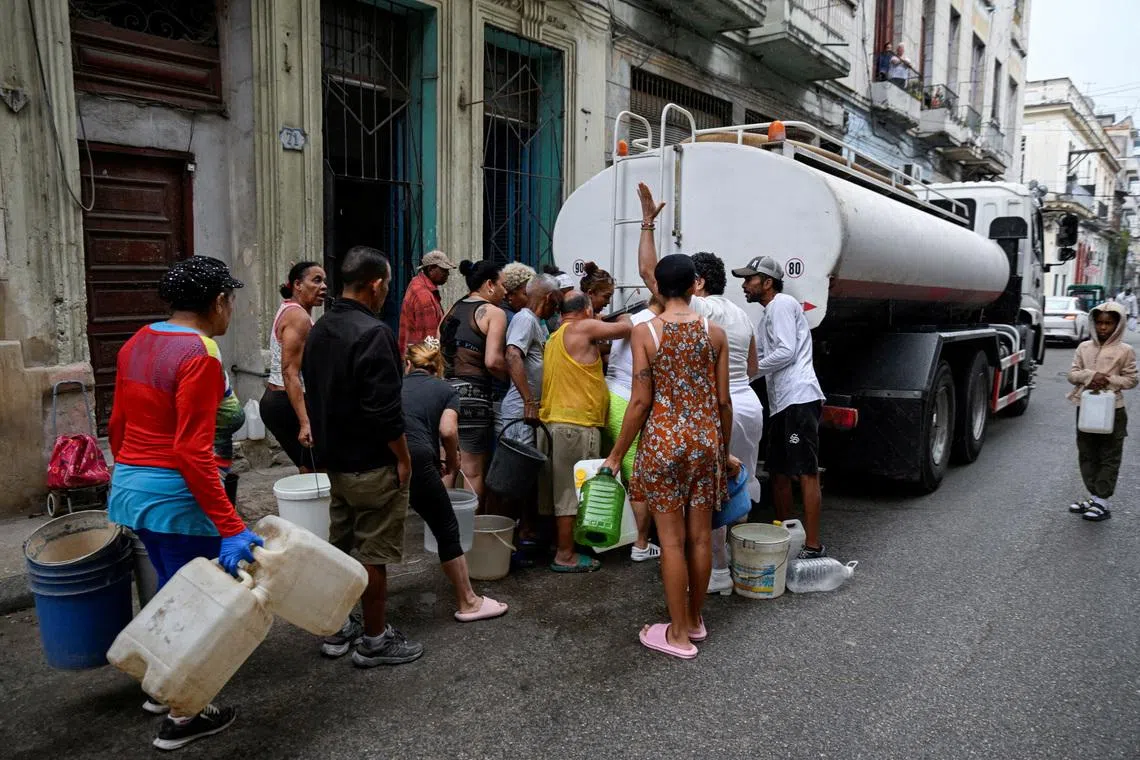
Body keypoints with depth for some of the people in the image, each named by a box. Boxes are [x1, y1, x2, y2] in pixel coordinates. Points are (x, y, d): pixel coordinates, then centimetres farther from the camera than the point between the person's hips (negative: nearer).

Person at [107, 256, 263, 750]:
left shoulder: (137, 344, 7)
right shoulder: (200, 356, -20)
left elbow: (118, 425, 13)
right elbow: (192, 452, -25)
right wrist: (231, 529, -25)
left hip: (131, 484, 9)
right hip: (176, 493, -9)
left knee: (170, 587, 25)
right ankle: (182, 717, 22)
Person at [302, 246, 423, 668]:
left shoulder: (320, 330, 7)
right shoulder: (372, 332, -22)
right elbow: (385, 410, -24)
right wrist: (403, 458, -13)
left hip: (334, 459, 9)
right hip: (372, 465, -9)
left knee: (340, 546, 18)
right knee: (374, 553, 3)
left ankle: (336, 630, 30)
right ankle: (374, 640, 15)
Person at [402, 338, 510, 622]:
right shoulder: (445, 389, 18)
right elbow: (447, 430, 0)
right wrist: (452, 459, 18)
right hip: (416, 460, -3)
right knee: (447, 531, 12)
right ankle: (468, 602, 21)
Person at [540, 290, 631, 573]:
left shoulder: (555, 337, 19)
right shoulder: (583, 327, -7)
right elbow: (625, 329, -3)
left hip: (557, 421, 9)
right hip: (577, 423, -9)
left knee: (561, 489, 14)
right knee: (572, 491, -2)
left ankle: (561, 545, 23)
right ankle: (565, 556, 4)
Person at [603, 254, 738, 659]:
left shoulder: (645, 331, -8)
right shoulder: (715, 332, 1)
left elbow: (641, 401, -9)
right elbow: (723, 400, 3)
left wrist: (616, 453, 1)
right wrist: (725, 451, 17)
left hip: (663, 441, -3)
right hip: (706, 440, 3)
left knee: (672, 539, 5)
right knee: (700, 536, 13)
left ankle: (679, 633, 15)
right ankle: (694, 619, 30)